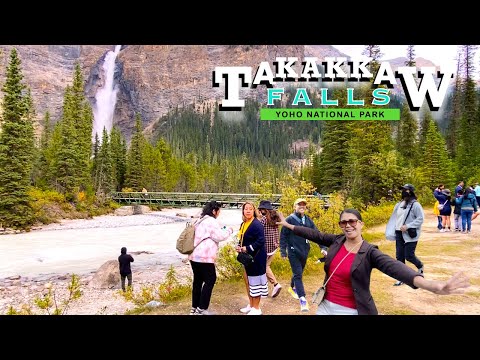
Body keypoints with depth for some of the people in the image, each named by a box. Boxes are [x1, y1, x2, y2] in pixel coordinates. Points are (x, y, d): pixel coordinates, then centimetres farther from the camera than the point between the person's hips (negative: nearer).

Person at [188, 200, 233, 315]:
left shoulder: (200, 221, 19)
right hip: (204, 257, -10)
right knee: (210, 280, 1)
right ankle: (201, 309, 3)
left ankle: (194, 308, 21)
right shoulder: (211, 221, -12)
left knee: (198, 281, 15)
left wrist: (222, 230, 20)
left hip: (194, 256, 10)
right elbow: (219, 236, -13)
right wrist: (228, 230, 4)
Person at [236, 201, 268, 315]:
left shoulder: (257, 224, -17)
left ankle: (256, 308, 15)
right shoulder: (243, 224, 10)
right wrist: (239, 247, -1)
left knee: (255, 282, 1)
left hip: (256, 257, -9)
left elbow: (261, 241, -24)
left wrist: (248, 249, -23)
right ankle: (251, 305, 34)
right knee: (247, 281, 18)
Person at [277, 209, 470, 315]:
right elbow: (315, 234, 7)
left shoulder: (370, 252, -16)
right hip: (326, 306, 4)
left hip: (352, 311, -4)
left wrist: (428, 284, -49)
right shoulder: (336, 241, -2)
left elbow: (393, 266, -32)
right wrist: (288, 225, 12)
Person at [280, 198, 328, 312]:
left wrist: (323, 247, -7)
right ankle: (302, 299, -6)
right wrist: (283, 251, -11)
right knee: (298, 274, -7)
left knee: (299, 272, 19)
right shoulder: (290, 219, -9)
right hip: (293, 252, -5)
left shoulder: (308, 220, 6)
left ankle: (292, 288, 43)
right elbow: (283, 236, -8)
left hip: (304, 251, 6)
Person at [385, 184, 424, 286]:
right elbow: (395, 218, 13)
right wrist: (391, 232, 7)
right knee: (399, 257, 6)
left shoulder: (415, 204, -9)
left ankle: (420, 266, 30)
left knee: (409, 256, -3)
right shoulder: (399, 204, 11)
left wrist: (407, 226, -20)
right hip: (399, 234, 6)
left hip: (410, 235, -6)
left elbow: (420, 219, -13)